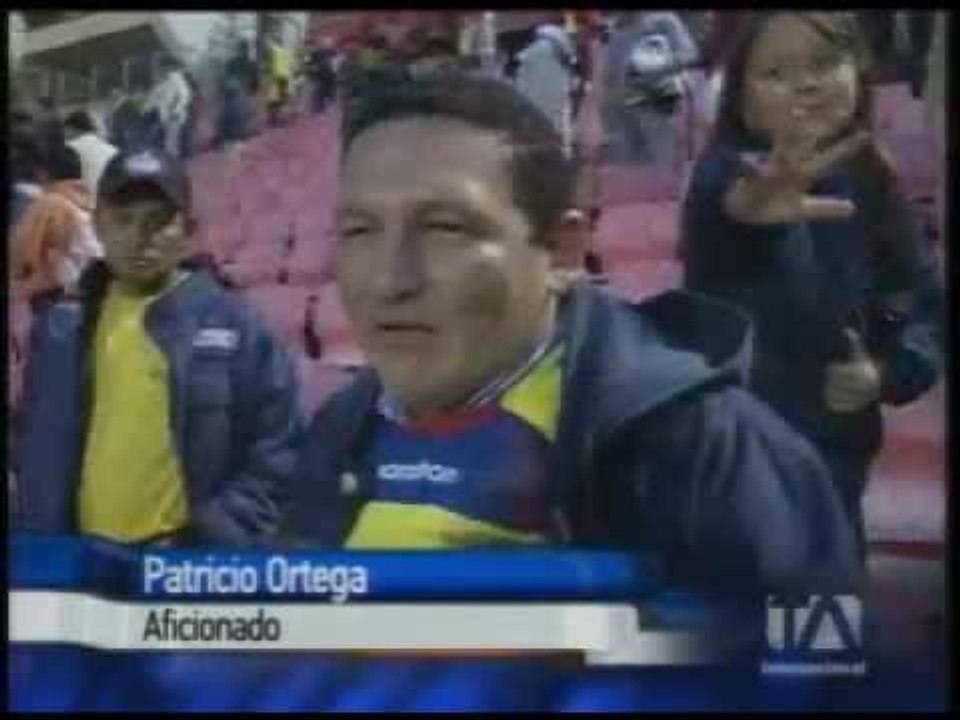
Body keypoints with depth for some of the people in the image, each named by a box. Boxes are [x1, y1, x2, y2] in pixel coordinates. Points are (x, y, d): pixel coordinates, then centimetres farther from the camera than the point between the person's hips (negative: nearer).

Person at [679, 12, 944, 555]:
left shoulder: (869, 186, 2)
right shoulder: (730, 174, -16)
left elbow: (924, 306, 9)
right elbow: (727, 198, -42)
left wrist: (888, 373, -11)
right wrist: (747, 205, -66)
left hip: (834, 453, 6)